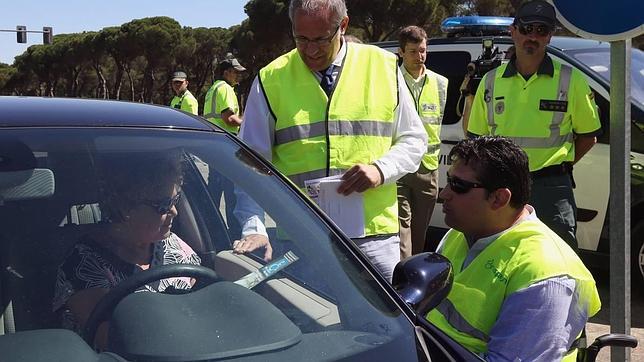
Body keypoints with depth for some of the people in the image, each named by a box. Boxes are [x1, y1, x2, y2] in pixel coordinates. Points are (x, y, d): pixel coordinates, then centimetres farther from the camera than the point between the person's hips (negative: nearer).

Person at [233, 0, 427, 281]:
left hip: (375, 237, 1)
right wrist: (254, 229, -12)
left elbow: (414, 140, 13)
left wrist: (380, 169, -8)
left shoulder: (384, 67, 6)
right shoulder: (270, 81, 2)